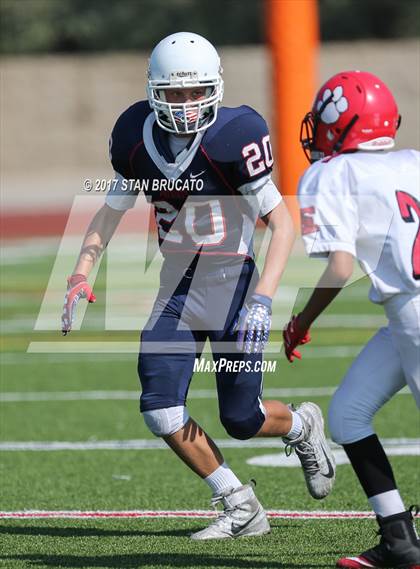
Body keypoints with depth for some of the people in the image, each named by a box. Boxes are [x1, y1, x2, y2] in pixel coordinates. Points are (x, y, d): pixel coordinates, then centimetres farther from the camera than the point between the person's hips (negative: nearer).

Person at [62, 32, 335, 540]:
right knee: (159, 407, -8)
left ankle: (301, 427, 37)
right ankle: (239, 507, 6)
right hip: (177, 289, 5)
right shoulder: (138, 140, -4)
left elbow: (282, 222, -16)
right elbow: (111, 212, 11)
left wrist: (262, 299, -26)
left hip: (232, 287, -5)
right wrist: (80, 277, 1)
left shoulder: (230, 140, -19)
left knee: (241, 420, 0)